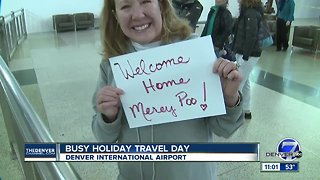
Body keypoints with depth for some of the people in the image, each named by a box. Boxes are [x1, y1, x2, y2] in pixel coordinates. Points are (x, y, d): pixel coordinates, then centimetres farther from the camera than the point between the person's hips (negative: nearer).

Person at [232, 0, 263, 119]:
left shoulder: (251, 14, -16)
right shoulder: (247, 12, 12)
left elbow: (251, 36, -21)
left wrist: (245, 56, -21)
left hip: (248, 55, -10)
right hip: (243, 53, 10)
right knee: (244, 82, 16)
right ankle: (246, 111, 27)